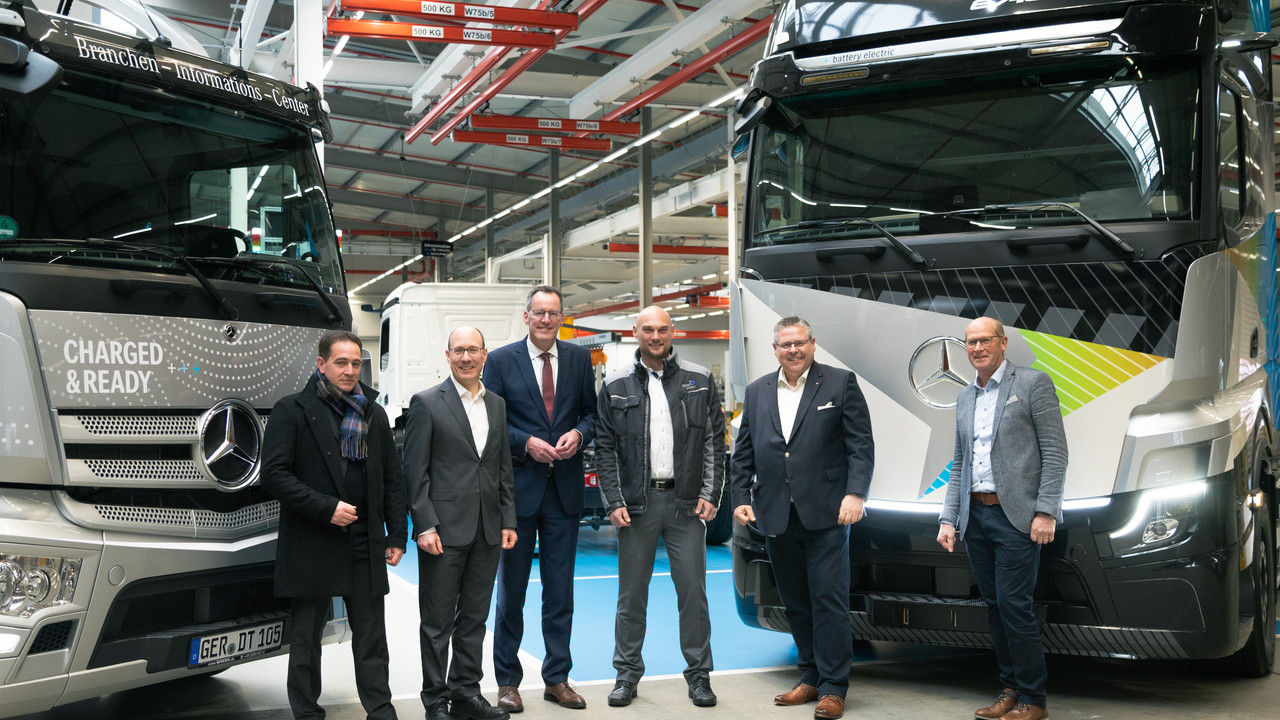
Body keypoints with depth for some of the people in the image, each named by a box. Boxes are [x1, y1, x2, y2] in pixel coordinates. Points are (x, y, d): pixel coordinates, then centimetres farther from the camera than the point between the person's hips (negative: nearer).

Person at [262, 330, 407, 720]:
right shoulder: (291, 410, -2)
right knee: (306, 639, 7)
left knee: (371, 638, 6)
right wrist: (326, 508, -16)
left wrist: (397, 534, 7)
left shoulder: (373, 414, 13)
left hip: (365, 545, 4)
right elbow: (274, 473, -10)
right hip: (311, 546, -3)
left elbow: (392, 479, 15)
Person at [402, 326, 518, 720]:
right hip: (444, 531, -5)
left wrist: (508, 520, 8)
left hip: (487, 532, 5)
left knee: (474, 618, 13)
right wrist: (425, 526, -13)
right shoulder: (426, 403, -4)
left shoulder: (497, 405, 12)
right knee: (438, 622, 4)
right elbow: (415, 472, -7)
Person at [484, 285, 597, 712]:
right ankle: (508, 682, 18)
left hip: (565, 488, 3)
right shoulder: (501, 361, -1)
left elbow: (592, 413, 11)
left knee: (560, 591, 9)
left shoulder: (579, 359, 8)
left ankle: (557, 680, 20)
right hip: (518, 486, -2)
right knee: (511, 590, 7)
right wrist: (526, 443, -16)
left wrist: (578, 434, -9)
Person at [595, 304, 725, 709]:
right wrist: (614, 502, -5)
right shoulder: (616, 386, 4)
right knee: (631, 593, 6)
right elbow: (605, 449, 3)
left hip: (686, 501, 0)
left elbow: (715, 441, 6)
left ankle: (699, 674, 14)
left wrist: (711, 494, -2)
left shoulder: (699, 381, 6)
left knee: (693, 590, 3)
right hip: (636, 502, 0)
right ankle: (627, 674, 18)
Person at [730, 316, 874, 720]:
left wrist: (855, 493, -14)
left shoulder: (841, 384, 1)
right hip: (776, 517, 4)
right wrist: (741, 498, 5)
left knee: (829, 600, -3)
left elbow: (861, 444, -3)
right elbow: (743, 453, 14)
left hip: (825, 515, -4)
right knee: (795, 603, 11)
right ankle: (811, 677, 23)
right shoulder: (756, 392, 12)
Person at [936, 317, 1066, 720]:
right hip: (975, 516, 6)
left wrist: (1045, 511, -14)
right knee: (995, 606, 9)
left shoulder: (1033, 383, -2)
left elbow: (1055, 451, -6)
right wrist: (948, 518, 10)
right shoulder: (965, 399, 16)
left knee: (1015, 606, -7)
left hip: (1016, 517, -6)